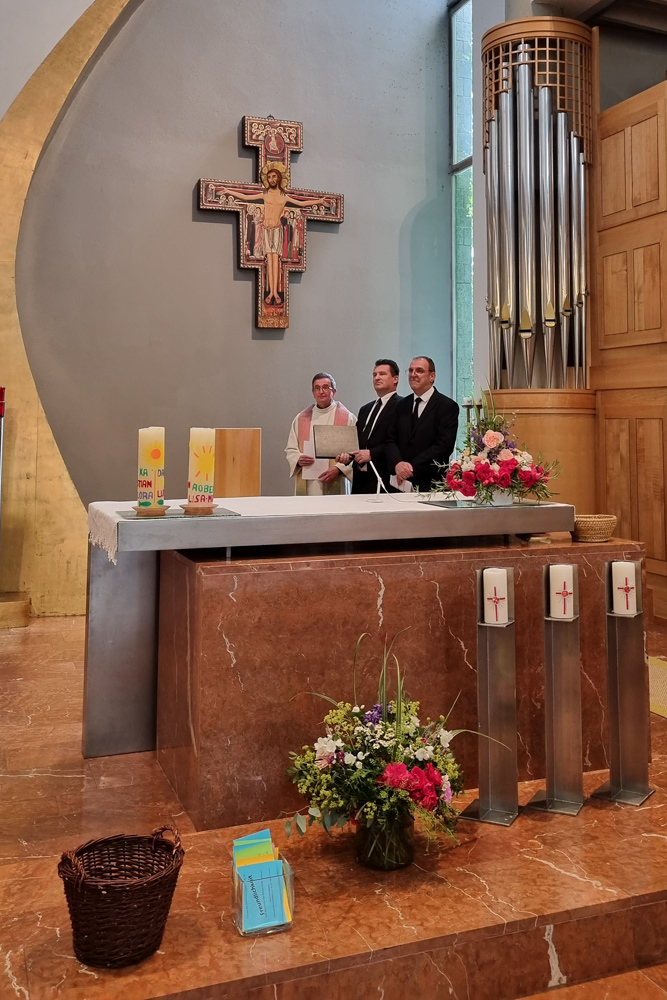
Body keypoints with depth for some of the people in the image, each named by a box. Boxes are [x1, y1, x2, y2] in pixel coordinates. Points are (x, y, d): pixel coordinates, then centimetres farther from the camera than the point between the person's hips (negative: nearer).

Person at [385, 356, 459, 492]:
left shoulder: (448, 406, -4)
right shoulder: (402, 405, 13)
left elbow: (444, 445, -14)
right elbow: (391, 440, 8)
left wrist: (413, 466, -18)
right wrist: (397, 463, -13)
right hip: (402, 483, 4)